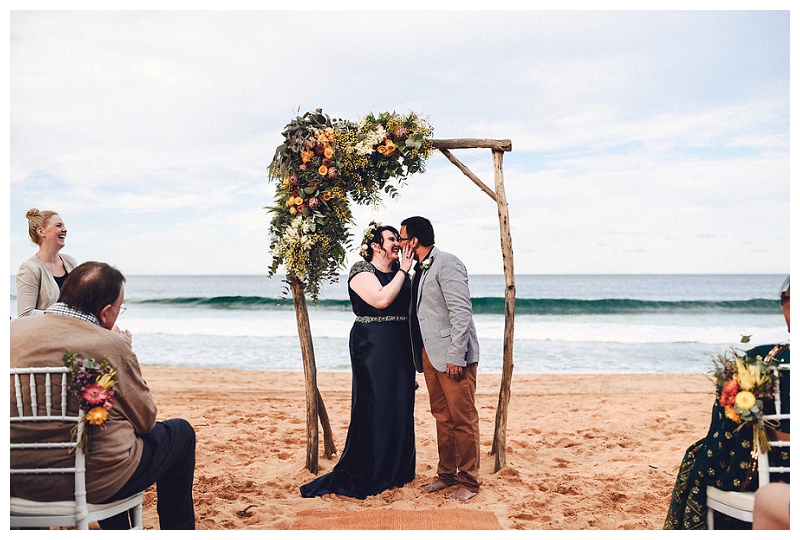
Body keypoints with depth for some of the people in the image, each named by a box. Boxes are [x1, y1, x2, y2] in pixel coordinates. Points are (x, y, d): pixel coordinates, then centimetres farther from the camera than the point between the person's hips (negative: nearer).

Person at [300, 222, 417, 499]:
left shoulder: (400, 272, 13)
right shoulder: (362, 271, -7)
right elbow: (381, 299, -23)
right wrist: (402, 271, -16)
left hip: (400, 348, 7)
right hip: (372, 348, -7)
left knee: (401, 406, 10)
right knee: (373, 407, -2)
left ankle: (396, 469, 23)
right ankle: (364, 475, 10)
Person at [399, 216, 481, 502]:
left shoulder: (447, 264, -12)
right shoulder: (420, 269, 15)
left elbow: (461, 312, -19)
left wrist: (456, 357, -22)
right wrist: (421, 355, 13)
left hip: (452, 356, -9)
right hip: (429, 354, 9)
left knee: (463, 419, 0)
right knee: (442, 417, 15)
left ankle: (469, 480, 10)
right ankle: (447, 473, 26)